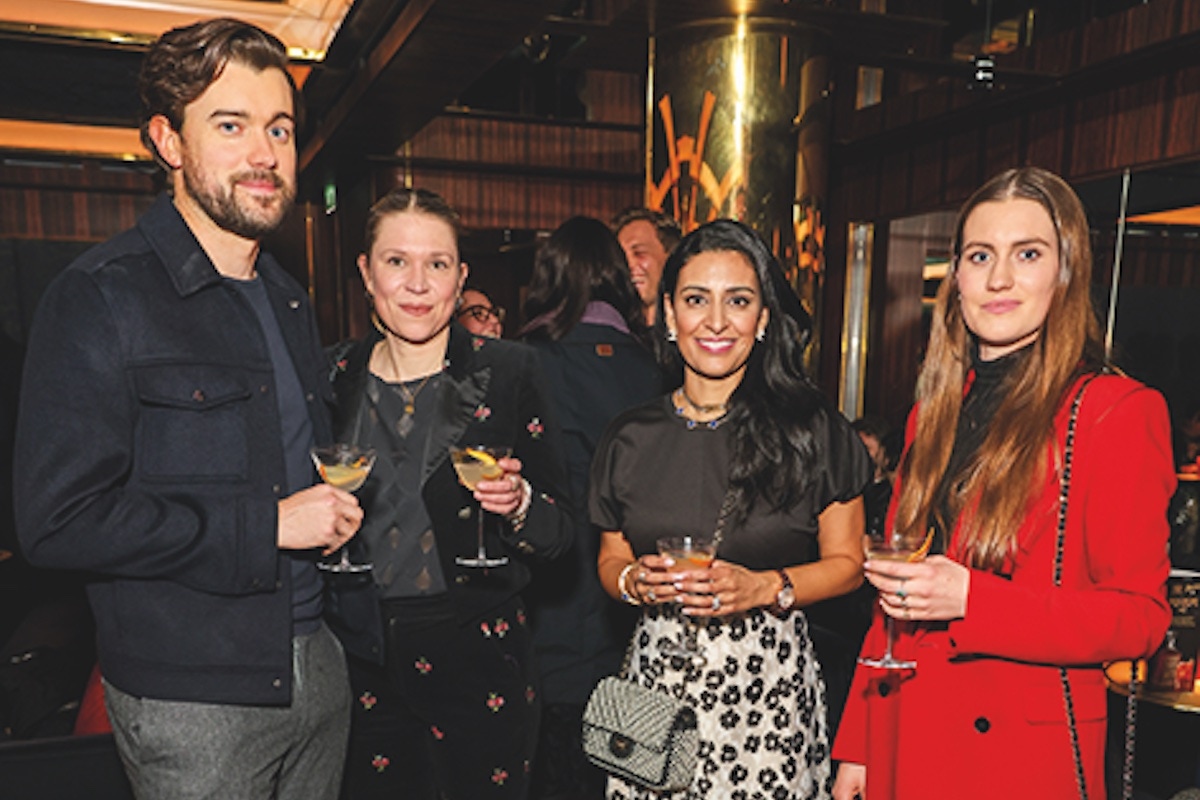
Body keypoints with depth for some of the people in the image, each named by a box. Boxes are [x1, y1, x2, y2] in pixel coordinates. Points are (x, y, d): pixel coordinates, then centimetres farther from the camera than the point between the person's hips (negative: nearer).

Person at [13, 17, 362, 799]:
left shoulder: (292, 302, 10)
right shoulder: (101, 298, -13)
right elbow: (59, 520, -20)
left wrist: (335, 509, 2)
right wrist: (264, 527, -20)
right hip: (191, 695, -6)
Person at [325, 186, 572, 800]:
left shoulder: (508, 372, -8)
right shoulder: (337, 379, 1)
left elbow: (560, 531, -5)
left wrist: (518, 503, -24)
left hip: (479, 657, -2)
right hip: (364, 662, 3)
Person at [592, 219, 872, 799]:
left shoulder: (812, 429, -4)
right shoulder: (631, 439, 4)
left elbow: (847, 562, 1)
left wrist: (764, 588, -14)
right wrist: (635, 581, -8)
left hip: (771, 685, -2)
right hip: (658, 676, 2)